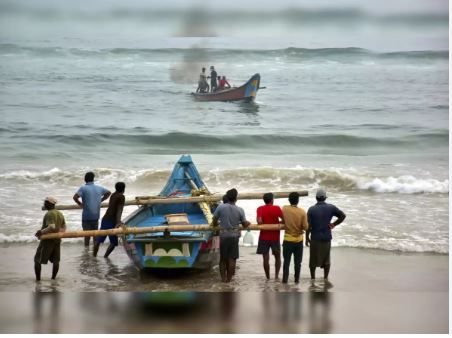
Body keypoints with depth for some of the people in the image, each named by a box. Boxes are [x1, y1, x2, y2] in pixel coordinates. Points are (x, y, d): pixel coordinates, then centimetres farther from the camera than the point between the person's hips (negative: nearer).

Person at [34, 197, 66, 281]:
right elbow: (64, 227, 17)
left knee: (37, 259, 2)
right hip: (57, 239, 8)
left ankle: (38, 279, 0)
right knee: (55, 260, 12)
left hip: (48, 239, -8)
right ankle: (53, 278, 14)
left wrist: (41, 232, -22)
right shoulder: (60, 214, 9)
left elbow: (52, 227, -29)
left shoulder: (49, 214, -18)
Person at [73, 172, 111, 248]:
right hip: (96, 215, 4)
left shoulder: (83, 188, -10)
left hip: (86, 215, -4)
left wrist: (79, 203, -5)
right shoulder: (99, 188, 6)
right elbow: (108, 192, 21)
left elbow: (75, 197, -23)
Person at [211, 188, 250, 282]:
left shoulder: (220, 207, -9)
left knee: (223, 258, 12)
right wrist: (248, 223, 26)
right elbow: (245, 224, 3)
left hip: (223, 235, 0)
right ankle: (229, 278, 8)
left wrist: (216, 224, 21)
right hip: (234, 236, 0)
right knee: (232, 259, 6)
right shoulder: (240, 210, -8)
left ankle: (223, 277, 14)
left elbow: (214, 222, -3)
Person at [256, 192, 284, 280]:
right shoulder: (277, 208, -5)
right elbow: (284, 220, -9)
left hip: (264, 237, 0)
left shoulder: (260, 209, -4)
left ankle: (268, 278, 7)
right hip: (275, 237, 0)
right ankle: (276, 275, 6)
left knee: (266, 258, 3)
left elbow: (259, 221, -16)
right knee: (277, 257, 16)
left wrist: (264, 225, 3)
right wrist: (277, 223, 9)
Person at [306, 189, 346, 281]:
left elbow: (308, 226, -11)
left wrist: (307, 238, -1)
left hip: (315, 238, -1)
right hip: (326, 238, 1)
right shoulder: (331, 208, -4)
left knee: (313, 259, 12)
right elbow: (343, 215, -8)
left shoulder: (311, 209, -9)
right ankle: (325, 278, 16)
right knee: (326, 259, 14)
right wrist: (333, 224, -2)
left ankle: (313, 278, 19)